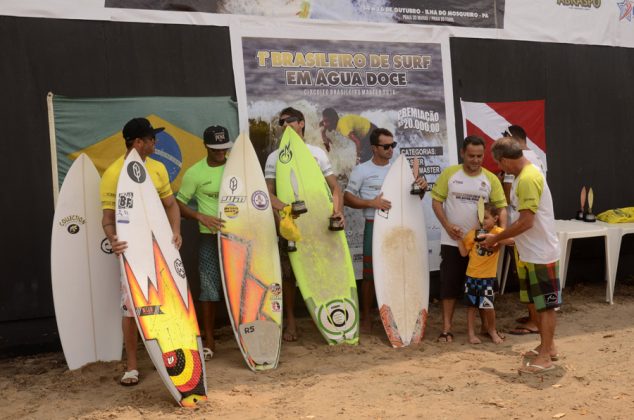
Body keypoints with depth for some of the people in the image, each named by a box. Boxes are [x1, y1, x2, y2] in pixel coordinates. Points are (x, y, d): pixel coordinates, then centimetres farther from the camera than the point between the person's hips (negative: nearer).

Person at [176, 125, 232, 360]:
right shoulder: (195, 173, -3)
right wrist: (202, 217, -16)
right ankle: (209, 341, 15)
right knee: (210, 288, 2)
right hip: (210, 237, -2)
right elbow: (179, 205, -1)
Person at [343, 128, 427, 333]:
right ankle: (366, 317, 14)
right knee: (370, 272, 2)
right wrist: (371, 203, -18)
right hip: (374, 226, -3)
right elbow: (347, 198, -3)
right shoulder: (362, 170, -2)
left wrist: (421, 186, -7)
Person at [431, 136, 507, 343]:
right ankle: (446, 328, 9)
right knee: (450, 284, 2)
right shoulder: (449, 173, -3)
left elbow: (501, 207, -2)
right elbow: (436, 201, -2)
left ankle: (486, 325, 26)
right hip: (452, 241, -2)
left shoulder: (491, 179, 0)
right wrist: (447, 226, -13)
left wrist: (503, 231, -20)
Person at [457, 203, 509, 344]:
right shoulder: (473, 233, 0)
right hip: (471, 275, 3)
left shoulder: (498, 232, -7)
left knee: (488, 306, -3)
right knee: (471, 305, 9)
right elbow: (464, 252, 2)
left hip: (488, 276, -2)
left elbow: (511, 240, -27)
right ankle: (471, 333, 21)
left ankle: (492, 330, 23)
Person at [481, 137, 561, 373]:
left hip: (540, 254, -10)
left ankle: (545, 357, 9)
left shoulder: (528, 178, -22)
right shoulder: (524, 175, 9)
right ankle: (547, 347, 30)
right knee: (537, 302, 18)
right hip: (529, 253, 10)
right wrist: (504, 239, 11)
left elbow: (526, 222, -24)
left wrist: (496, 239, -14)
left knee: (546, 304, 0)